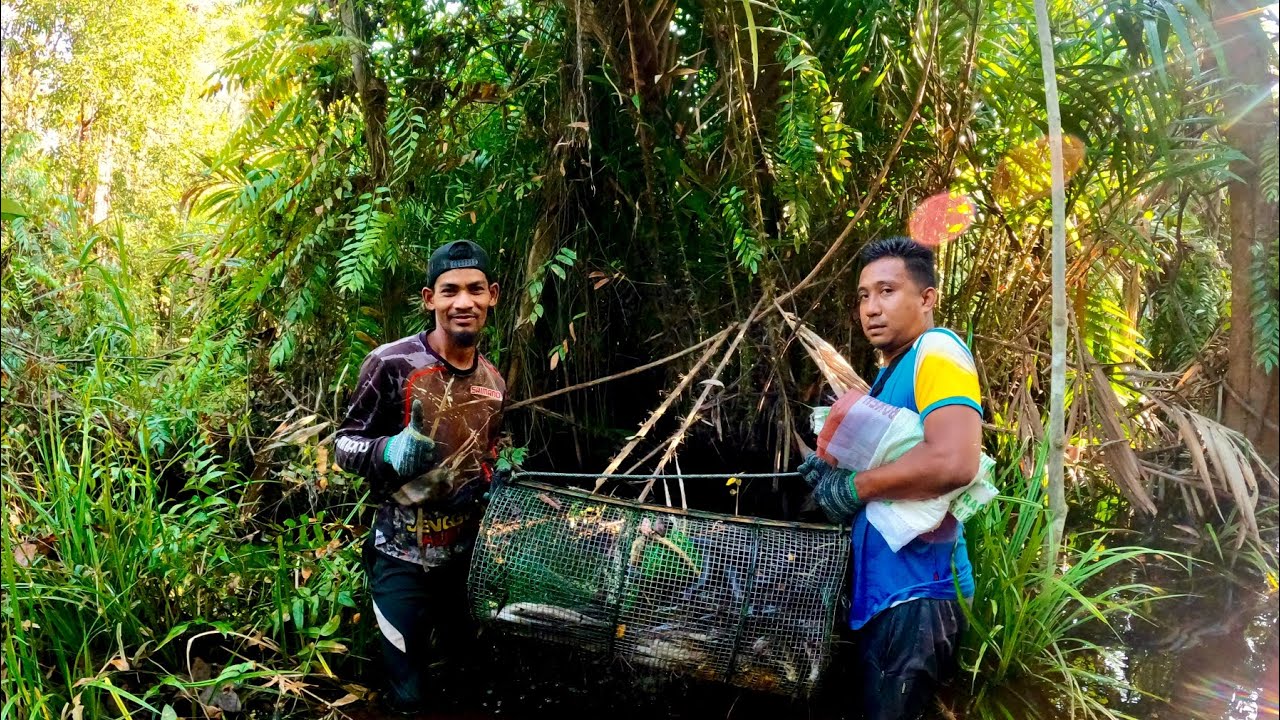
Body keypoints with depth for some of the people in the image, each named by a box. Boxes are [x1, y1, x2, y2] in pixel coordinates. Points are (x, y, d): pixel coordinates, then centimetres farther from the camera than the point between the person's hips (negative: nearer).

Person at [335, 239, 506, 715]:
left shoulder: (493, 382, 4)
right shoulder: (392, 364, -16)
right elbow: (346, 444, -10)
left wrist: (486, 483, -4)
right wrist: (391, 451, -30)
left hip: (467, 554, 6)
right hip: (404, 557, -5)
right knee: (408, 696, 0)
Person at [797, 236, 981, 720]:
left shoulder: (937, 351, -15)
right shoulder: (891, 371, 15)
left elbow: (953, 462, -31)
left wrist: (851, 489, -19)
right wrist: (836, 468, 6)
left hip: (916, 594, -10)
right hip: (880, 590, 10)